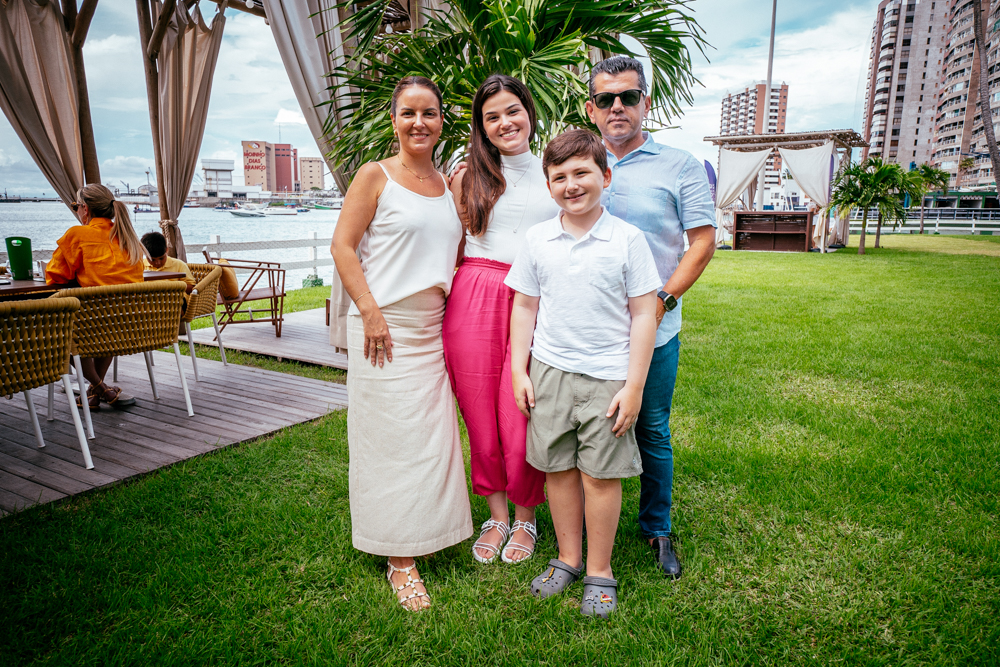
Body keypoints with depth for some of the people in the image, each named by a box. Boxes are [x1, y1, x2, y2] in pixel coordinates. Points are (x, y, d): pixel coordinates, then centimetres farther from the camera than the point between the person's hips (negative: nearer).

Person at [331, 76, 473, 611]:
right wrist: (370, 310, -16)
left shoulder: (448, 184, 15)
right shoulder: (375, 176, -2)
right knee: (391, 436, -1)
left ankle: (424, 532, 31)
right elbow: (342, 246, -8)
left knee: (431, 434, 11)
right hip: (385, 326, -5)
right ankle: (400, 560, 13)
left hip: (434, 327, 6)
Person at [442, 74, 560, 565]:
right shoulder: (469, 176, 10)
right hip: (474, 301, 1)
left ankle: (525, 518, 21)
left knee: (522, 419, -2)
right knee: (481, 416, 6)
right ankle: (496, 515, 26)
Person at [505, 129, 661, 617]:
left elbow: (644, 316, -3)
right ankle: (568, 558, 31)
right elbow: (524, 307, 10)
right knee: (558, 468, 12)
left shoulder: (627, 239, -4)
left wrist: (634, 386, -7)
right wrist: (518, 371, 4)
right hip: (549, 371, 3)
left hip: (608, 376, -3)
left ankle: (600, 572, 24)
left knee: (601, 475, 5)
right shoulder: (538, 239, 4)